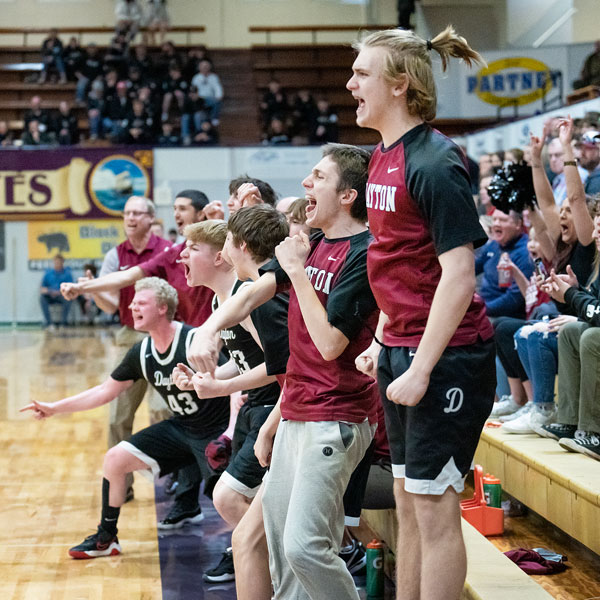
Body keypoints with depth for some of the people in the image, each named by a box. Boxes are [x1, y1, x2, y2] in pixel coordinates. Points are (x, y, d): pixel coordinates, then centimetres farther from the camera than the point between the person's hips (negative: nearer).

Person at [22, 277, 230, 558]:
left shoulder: (195, 341, -23)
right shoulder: (141, 352, 0)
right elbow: (105, 391, 11)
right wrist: (55, 408, 10)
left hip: (216, 431, -7)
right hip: (180, 427, 7)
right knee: (115, 458, 3)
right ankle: (106, 539, 20)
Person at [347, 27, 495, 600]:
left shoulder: (434, 163, -17)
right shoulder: (382, 158, 10)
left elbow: (458, 277, -20)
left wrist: (421, 369, -20)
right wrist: (381, 342, 15)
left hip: (446, 354, -9)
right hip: (401, 350, 9)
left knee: (433, 506, -2)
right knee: (408, 503, 15)